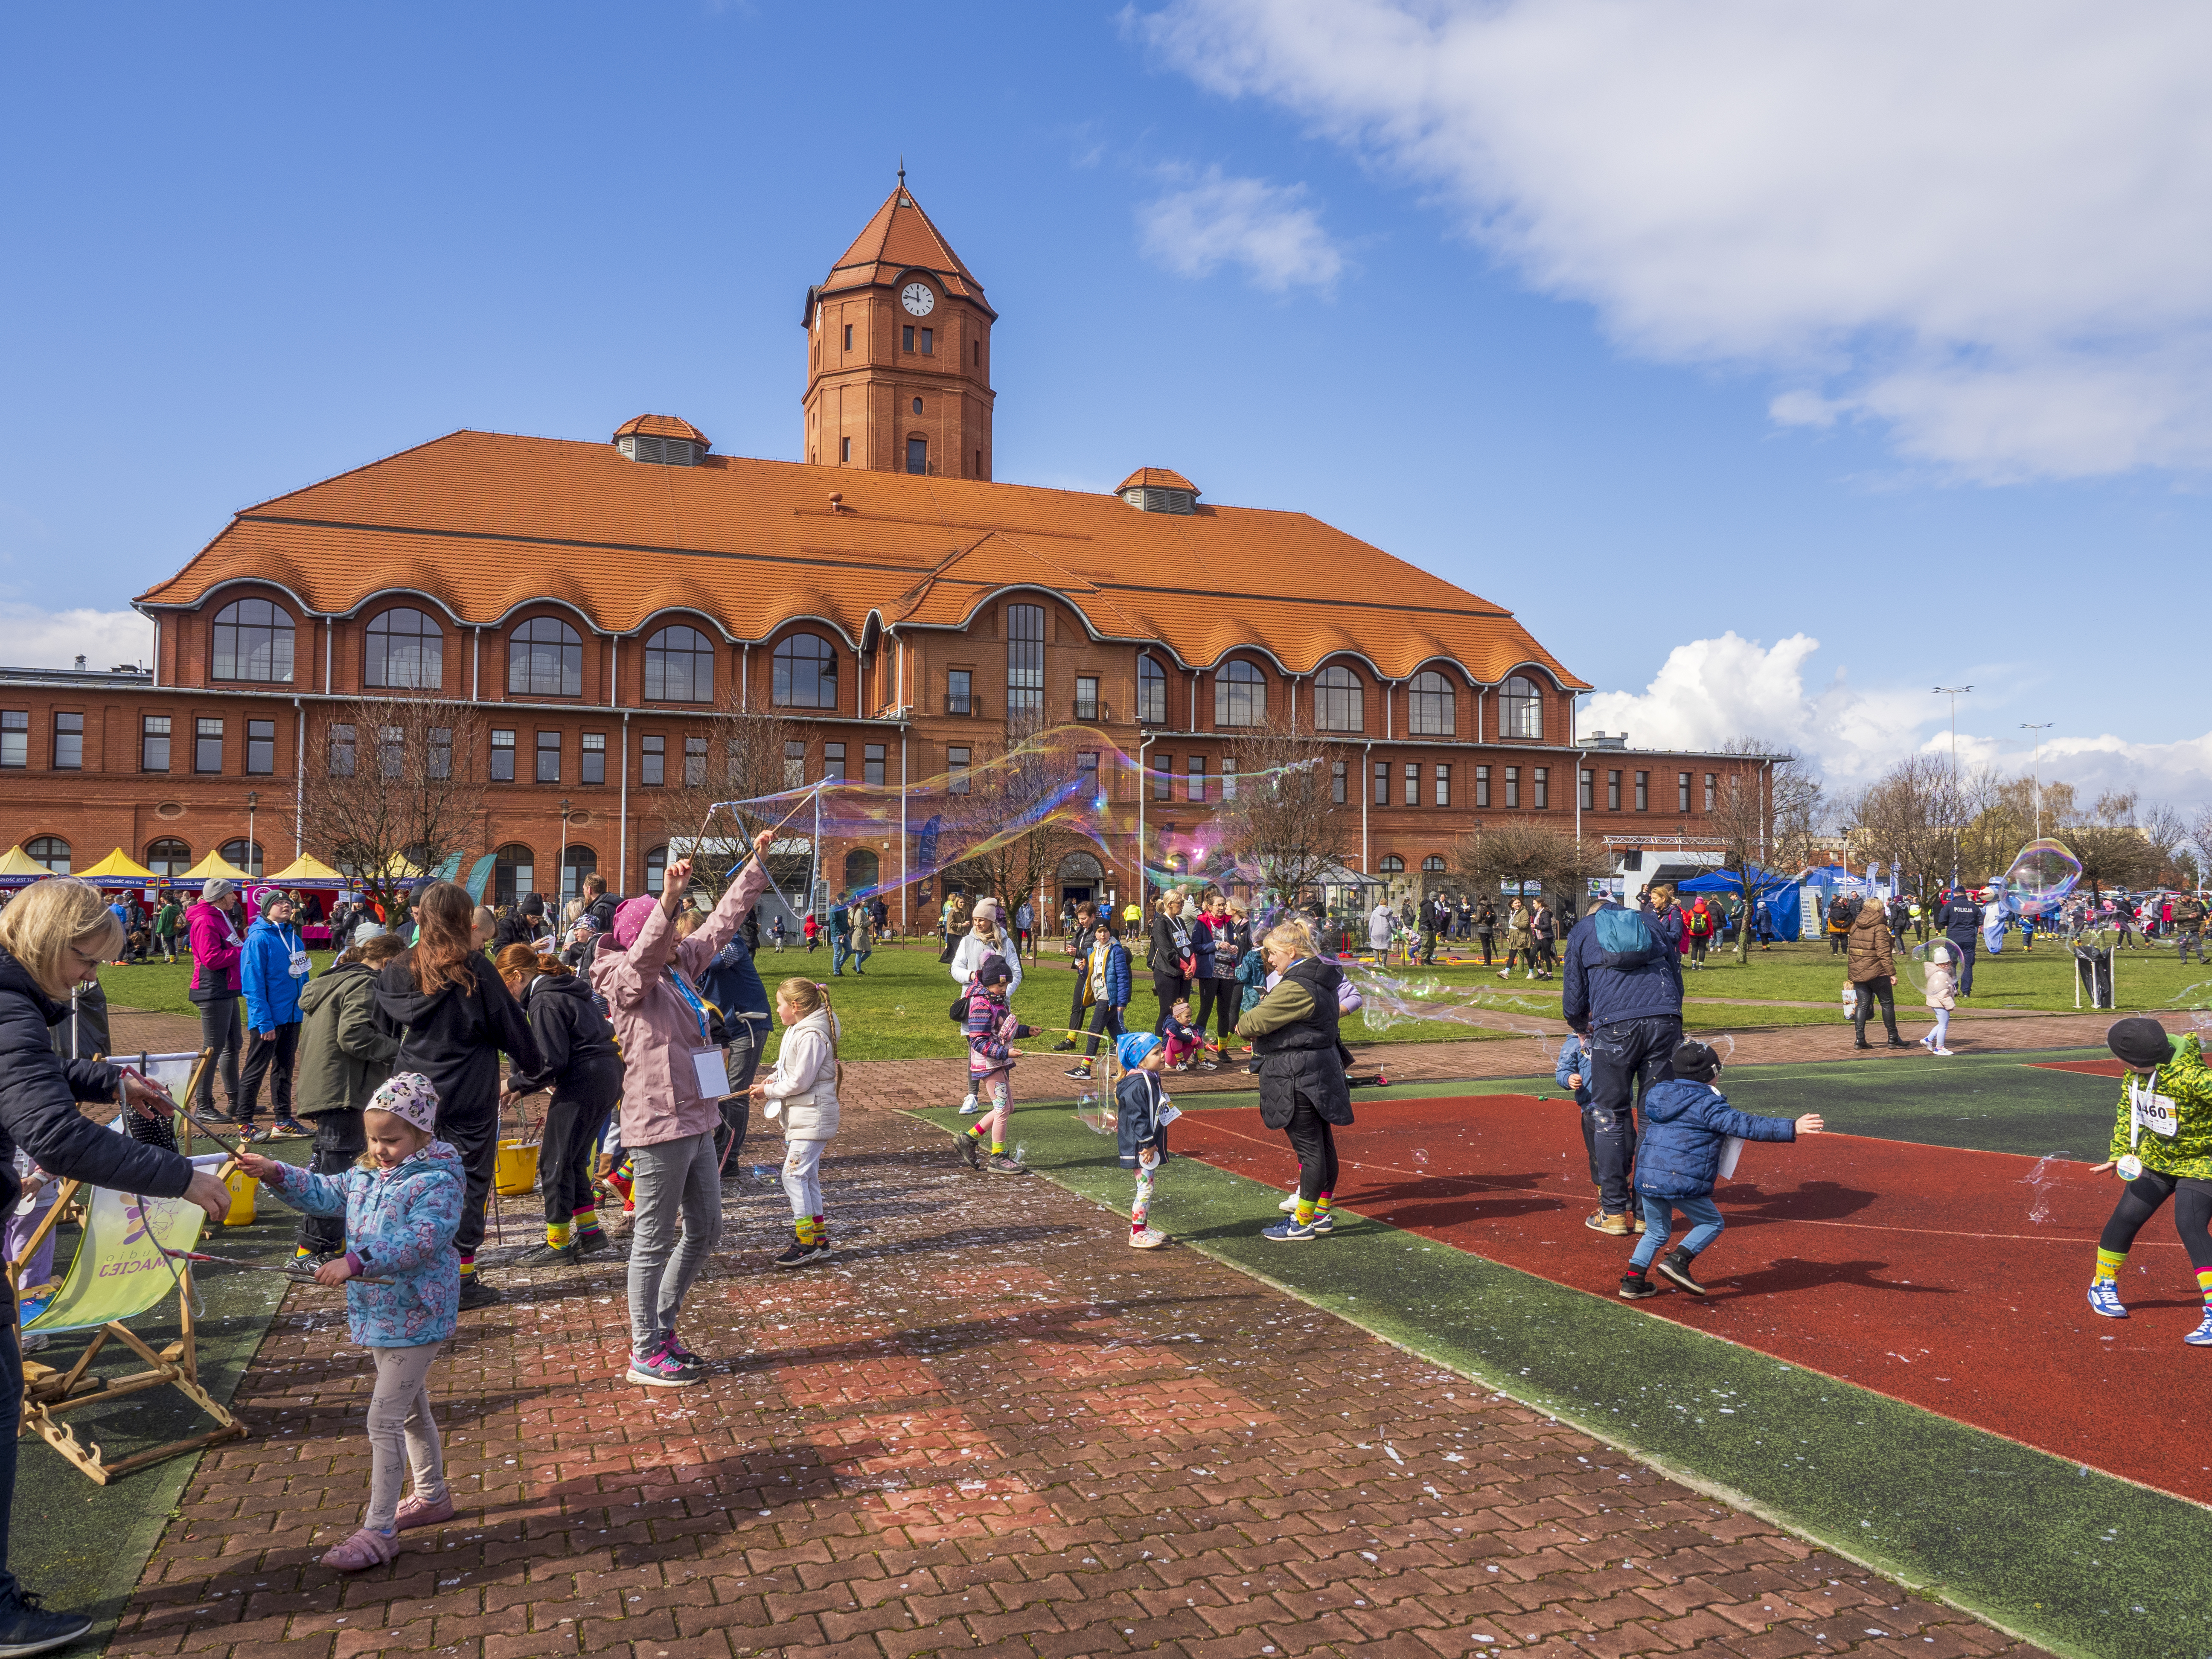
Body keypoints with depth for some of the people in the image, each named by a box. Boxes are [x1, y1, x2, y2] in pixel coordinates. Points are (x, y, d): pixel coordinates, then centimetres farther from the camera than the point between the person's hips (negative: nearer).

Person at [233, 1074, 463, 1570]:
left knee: (384, 1419, -8)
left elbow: (419, 1242, -32)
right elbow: (323, 1194, 15)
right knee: (410, 1410, 22)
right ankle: (432, 1496, 39)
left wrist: (356, 1260, -39)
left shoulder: (438, 1182, -20)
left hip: (415, 1320, -9)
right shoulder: (367, 1175, 7)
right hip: (380, 1317, 9)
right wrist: (275, 1174, 1)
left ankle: (379, 1530, 1)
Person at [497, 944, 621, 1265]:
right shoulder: (566, 990, 17)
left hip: (584, 1082, -10)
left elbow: (551, 1062, -18)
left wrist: (516, 1083, -3)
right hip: (608, 1075, 10)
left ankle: (558, 1243, 11)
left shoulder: (545, 1001, -13)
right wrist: (523, 1083, 14)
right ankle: (590, 1231, 24)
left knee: (555, 1162, 2)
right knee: (573, 1159, 18)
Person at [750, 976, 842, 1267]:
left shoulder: (811, 1037, -20)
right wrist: (773, 1079, 3)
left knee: (794, 1174, -12)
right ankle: (819, 1241, 20)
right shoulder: (796, 1031, 13)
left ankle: (806, 1242, -7)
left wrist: (768, 1091, -9)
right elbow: (789, 1069, 22)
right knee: (807, 1177, 13)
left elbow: (800, 1082, -21)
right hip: (800, 1116, 11)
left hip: (812, 1118, -11)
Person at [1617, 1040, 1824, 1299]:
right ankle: (1677, 1261, -3)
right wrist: (1792, 1129, -20)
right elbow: (1745, 1126, -17)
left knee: (1656, 1232, 22)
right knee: (1712, 1223, 14)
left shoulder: (1659, 1096, 16)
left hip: (1647, 1177, 7)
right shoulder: (1708, 1104, -7)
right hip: (1683, 1181, -7)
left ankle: (1632, 1281, 16)